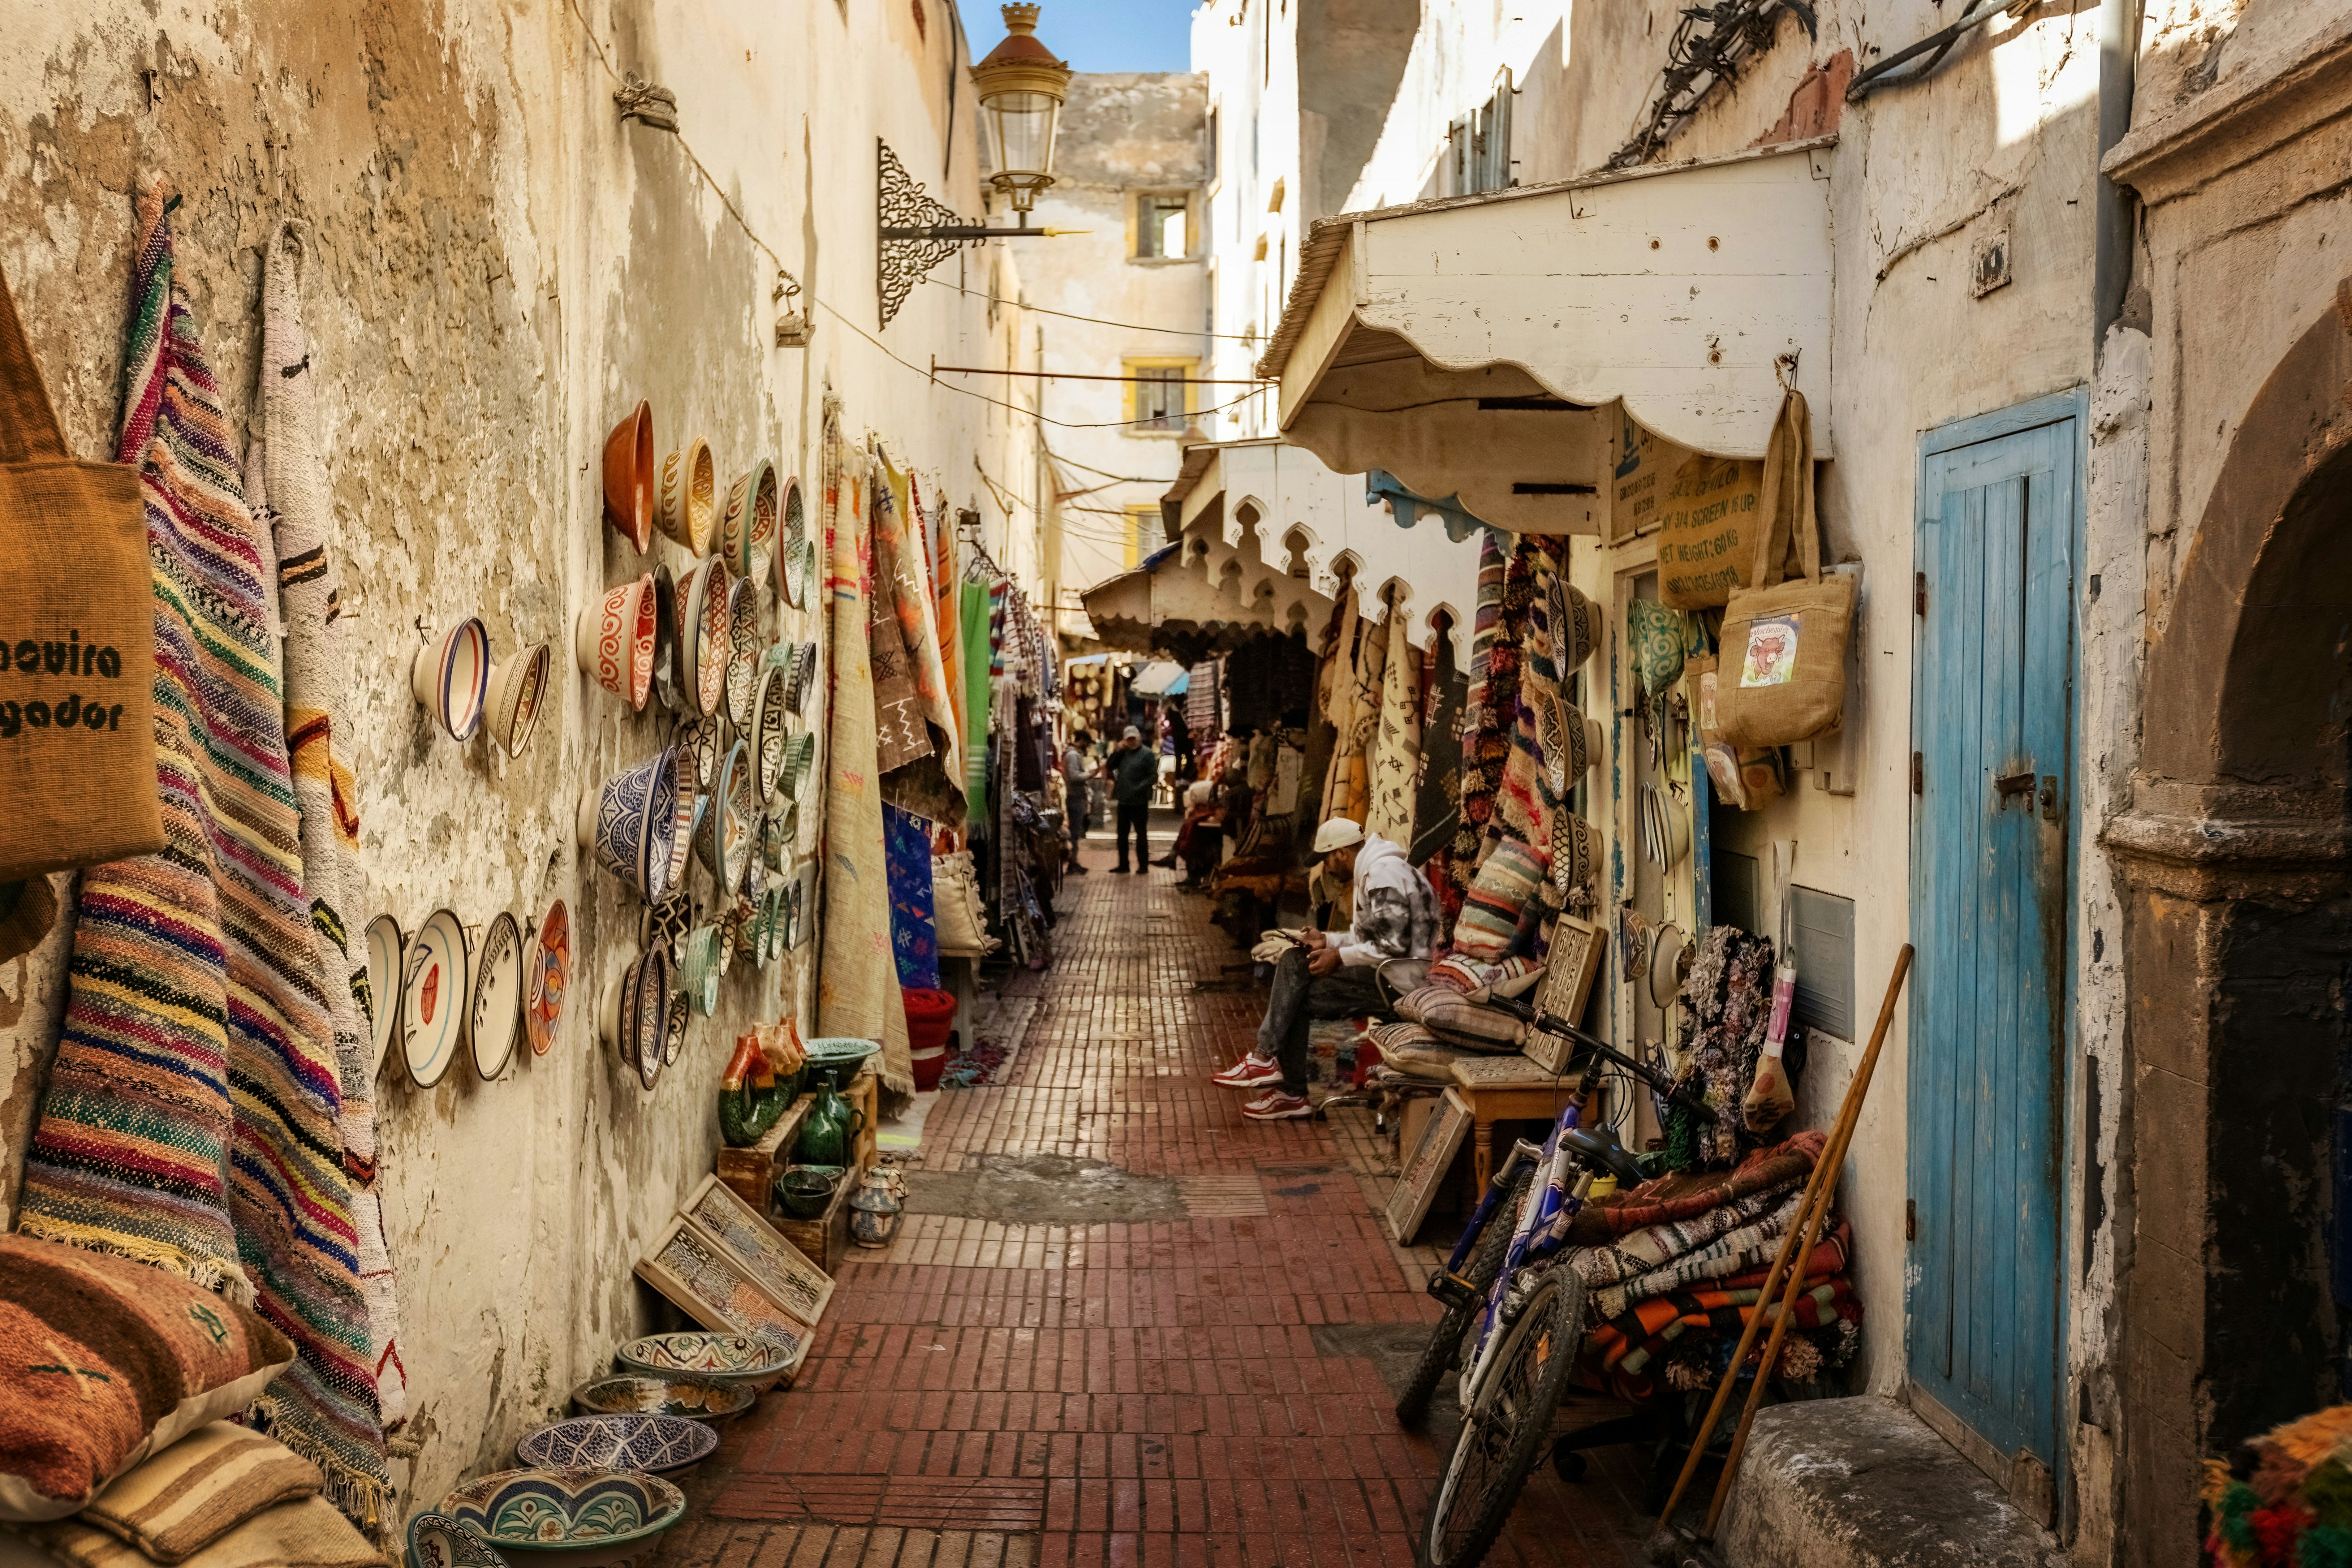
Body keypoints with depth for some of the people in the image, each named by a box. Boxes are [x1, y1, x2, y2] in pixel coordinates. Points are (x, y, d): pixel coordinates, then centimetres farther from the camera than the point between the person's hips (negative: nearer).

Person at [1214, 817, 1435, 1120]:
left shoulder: (1384, 874, -16)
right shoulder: (1370, 872, 18)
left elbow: (1394, 945, -23)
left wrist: (1340, 957, -14)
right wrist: (1328, 940, 8)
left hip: (1397, 981, -10)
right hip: (1380, 972, 10)